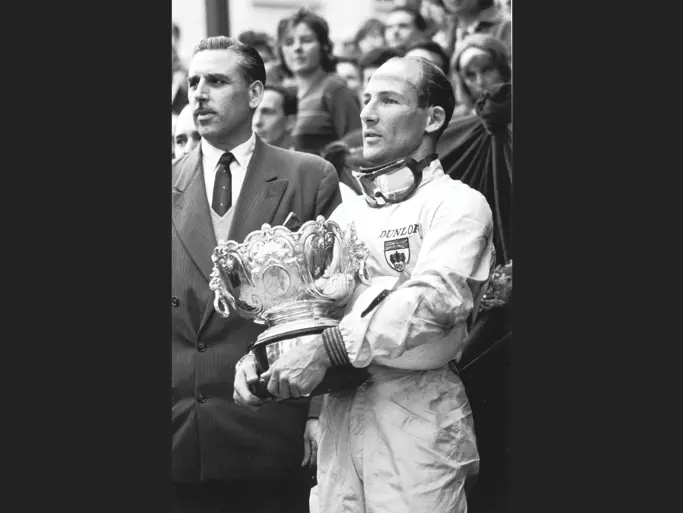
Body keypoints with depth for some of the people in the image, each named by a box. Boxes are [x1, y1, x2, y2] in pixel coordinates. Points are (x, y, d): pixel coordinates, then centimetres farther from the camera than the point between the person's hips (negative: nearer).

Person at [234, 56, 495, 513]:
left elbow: (435, 299, -17)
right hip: (338, 416, 6)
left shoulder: (458, 204, -3)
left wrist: (328, 349, -22)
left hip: (417, 416, -6)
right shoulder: (346, 213, 18)